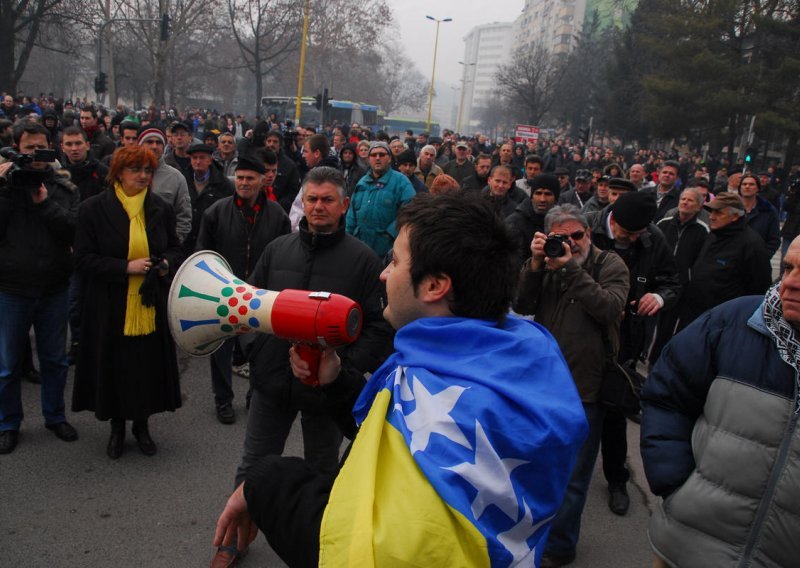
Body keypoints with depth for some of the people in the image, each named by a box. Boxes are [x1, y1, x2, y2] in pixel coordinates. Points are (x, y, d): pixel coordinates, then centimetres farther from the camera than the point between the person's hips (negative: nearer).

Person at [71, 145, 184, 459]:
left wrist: (167, 264, -11)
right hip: (111, 307, -2)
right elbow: (83, 258, -9)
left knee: (149, 365, 6)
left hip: (151, 305, 2)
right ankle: (117, 427, 28)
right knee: (115, 367, 6)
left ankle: (142, 424, 28)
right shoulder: (94, 209, -6)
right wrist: (126, 267, -20)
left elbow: (176, 250, 13)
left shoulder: (161, 209, 4)